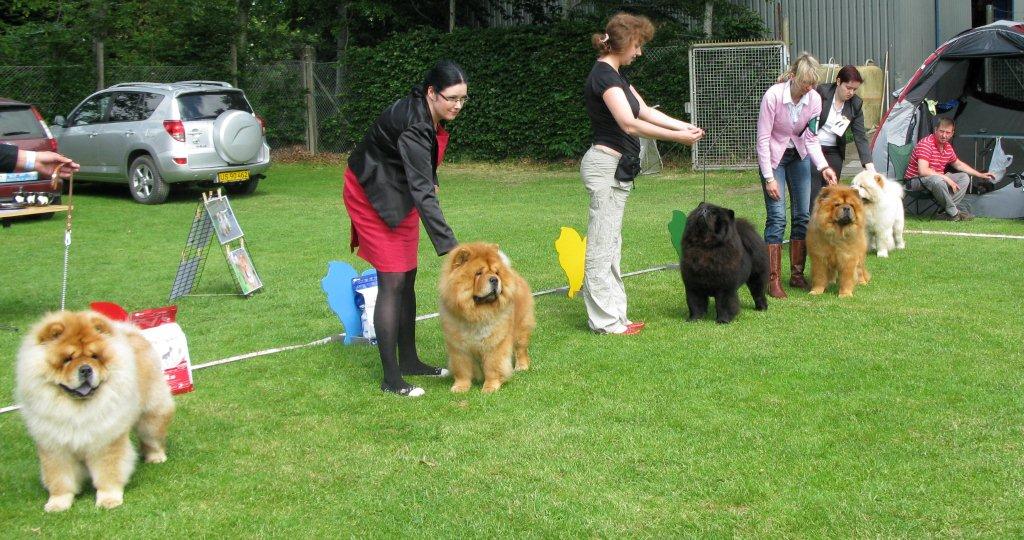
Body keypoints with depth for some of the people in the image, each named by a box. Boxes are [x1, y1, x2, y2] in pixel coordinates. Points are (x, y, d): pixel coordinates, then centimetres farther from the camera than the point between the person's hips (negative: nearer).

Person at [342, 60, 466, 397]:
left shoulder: (430, 115, -6)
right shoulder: (414, 126, -33)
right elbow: (423, 193, -38)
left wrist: (430, 180, 16)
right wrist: (449, 247, -41)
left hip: (400, 193, 9)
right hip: (373, 195, -9)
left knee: (408, 277, 10)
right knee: (392, 281, -11)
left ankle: (409, 361, 20)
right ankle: (391, 379, -8)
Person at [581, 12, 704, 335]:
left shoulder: (615, 75, 17)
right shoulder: (604, 76, -15)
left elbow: (645, 111, 19)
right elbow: (631, 124, -23)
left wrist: (685, 126, 10)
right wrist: (678, 137, -20)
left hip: (616, 167, 11)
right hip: (605, 165, -11)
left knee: (610, 246, 11)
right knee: (601, 245, -6)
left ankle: (613, 315, 16)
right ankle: (604, 320, -2)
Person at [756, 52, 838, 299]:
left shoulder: (814, 99, -12)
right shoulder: (773, 96, -25)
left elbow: (811, 138, -4)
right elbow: (763, 139, -21)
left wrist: (823, 166, -19)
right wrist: (769, 178, -22)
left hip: (799, 156, 5)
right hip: (773, 157, -5)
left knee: (803, 215, 5)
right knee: (777, 218, -12)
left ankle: (797, 274, 16)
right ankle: (773, 280, -9)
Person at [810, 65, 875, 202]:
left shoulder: (856, 104, 1)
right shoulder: (821, 92, -10)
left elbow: (860, 136, -1)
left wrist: (869, 165, -9)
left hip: (834, 153, 4)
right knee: (814, 195, -11)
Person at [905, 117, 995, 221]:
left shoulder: (948, 147, 7)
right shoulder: (926, 144, -22)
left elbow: (959, 164, 25)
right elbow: (923, 171, -32)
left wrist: (980, 175, 23)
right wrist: (946, 178, -27)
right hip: (916, 181, -10)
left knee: (964, 178, 5)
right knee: (937, 180, -38)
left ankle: (946, 212, -12)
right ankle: (954, 213, -20)